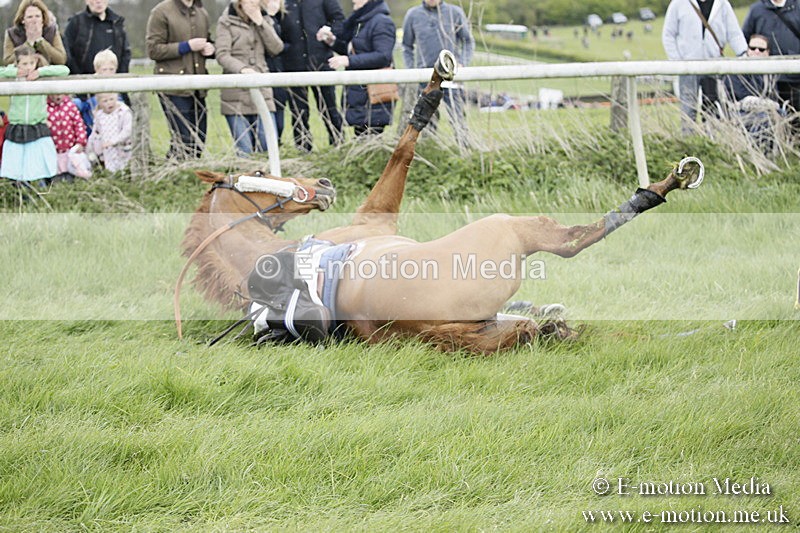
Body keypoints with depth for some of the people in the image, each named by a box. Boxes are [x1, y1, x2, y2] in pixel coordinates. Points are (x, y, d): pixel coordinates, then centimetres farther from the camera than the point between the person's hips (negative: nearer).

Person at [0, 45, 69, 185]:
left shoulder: (43, 77, 0)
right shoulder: (13, 77, 1)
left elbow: (64, 70, -7)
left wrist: (40, 71, -11)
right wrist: (13, 72, -10)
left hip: (38, 130, -1)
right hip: (16, 130, 1)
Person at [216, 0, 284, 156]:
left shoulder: (264, 20, 15)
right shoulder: (226, 22, 1)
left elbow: (276, 49, 3)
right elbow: (222, 55, -9)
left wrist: (260, 23, -4)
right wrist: (242, 68, -27)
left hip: (261, 90, 4)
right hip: (236, 93, -4)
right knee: (244, 151, -6)